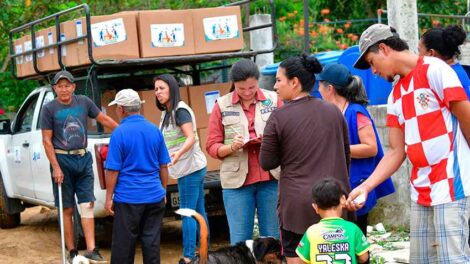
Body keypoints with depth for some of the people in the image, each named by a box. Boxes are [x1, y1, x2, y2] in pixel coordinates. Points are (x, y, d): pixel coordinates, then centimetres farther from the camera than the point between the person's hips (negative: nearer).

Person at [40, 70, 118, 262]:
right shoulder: (49, 109, -2)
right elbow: (47, 140, -4)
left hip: (83, 159, 3)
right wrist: (56, 167, -11)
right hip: (62, 160, -3)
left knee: (87, 205, -3)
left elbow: (105, 120, 17)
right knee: (67, 209, 4)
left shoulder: (84, 102, 6)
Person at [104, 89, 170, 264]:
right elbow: (164, 166, 10)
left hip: (128, 198, -4)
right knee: (151, 242, 8)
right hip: (155, 196, 4)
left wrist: (109, 198, -2)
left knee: (123, 245, 4)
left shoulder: (119, 133, -10)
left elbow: (113, 170, -10)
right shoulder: (155, 130, 4)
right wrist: (163, 191, 21)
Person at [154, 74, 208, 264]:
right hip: (192, 167, 10)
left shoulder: (180, 110, -13)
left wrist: (178, 154, -38)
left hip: (190, 168, -10)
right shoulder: (167, 113, 15)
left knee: (188, 213, -8)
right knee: (198, 211, 11)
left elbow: (191, 138, -23)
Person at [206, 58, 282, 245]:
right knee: (239, 242, 1)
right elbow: (212, 147, 4)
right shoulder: (222, 105, 4)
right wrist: (232, 147, -15)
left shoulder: (273, 100, 5)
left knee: (273, 238, 5)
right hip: (237, 180, 0)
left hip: (271, 178, 0)